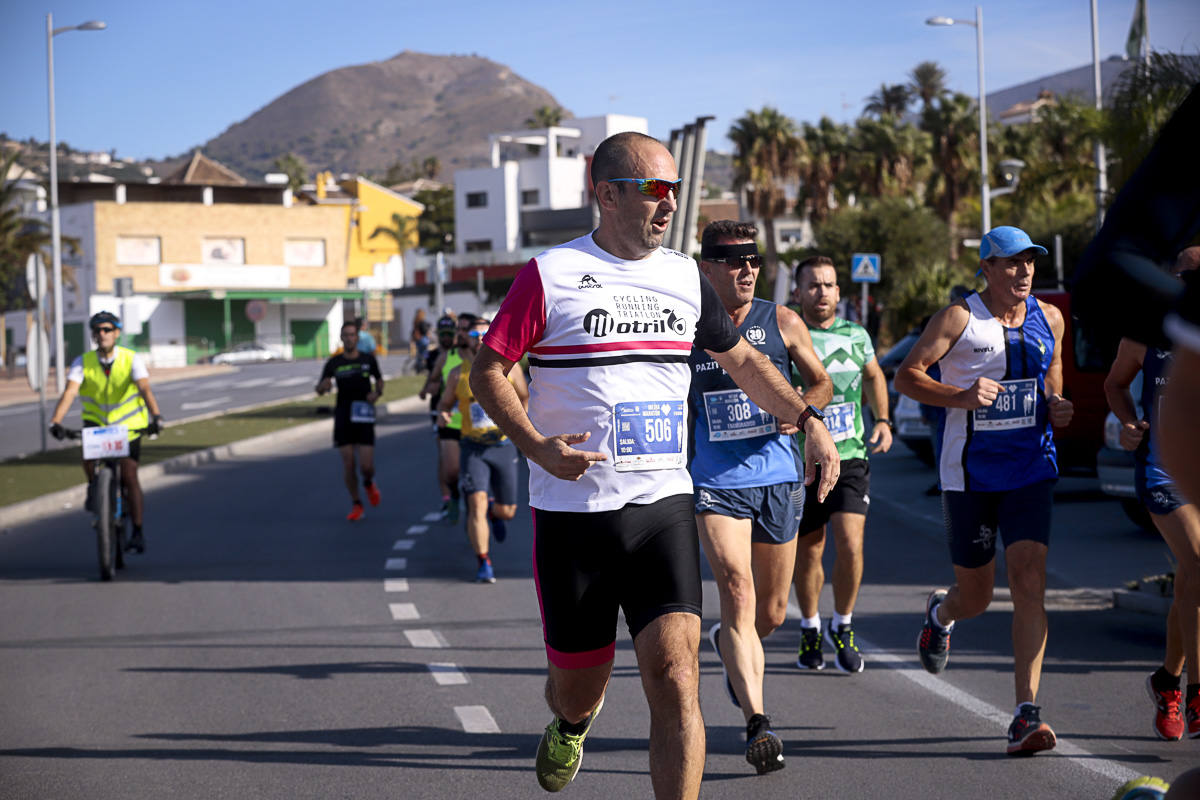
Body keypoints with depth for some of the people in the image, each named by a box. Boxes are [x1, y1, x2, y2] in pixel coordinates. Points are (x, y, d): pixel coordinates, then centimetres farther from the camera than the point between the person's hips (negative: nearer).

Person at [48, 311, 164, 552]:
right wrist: (55, 422, -38)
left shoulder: (132, 359, -14)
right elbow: (69, 392, -23)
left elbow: (145, 388, -28)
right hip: (96, 421, 1)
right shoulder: (83, 363, -10)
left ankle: (138, 533, 4)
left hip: (128, 425, -1)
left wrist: (156, 416, -46)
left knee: (129, 478, -7)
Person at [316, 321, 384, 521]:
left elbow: (379, 379, 19)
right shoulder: (334, 363, 1)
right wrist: (324, 386, -23)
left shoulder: (368, 359, 2)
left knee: (366, 466, -7)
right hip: (342, 419, 1)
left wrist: (377, 392, -2)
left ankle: (368, 483, 29)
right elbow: (319, 390, 1)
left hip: (364, 418, 0)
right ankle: (356, 504, 14)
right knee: (348, 463, -2)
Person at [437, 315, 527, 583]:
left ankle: (494, 513, 47)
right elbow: (445, 402, 13)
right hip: (472, 448, -1)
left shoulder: (509, 368, 0)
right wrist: (443, 415, -10)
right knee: (477, 503, -18)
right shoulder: (458, 374, 0)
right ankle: (483, 563, -10)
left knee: (507, 511, 8)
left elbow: (525, 397, 14)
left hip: (503, 446, 1)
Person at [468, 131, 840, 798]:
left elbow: (743, 360, 24)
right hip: (572, 511, -2)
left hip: (663, 505, 2)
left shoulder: (685, 276, 10)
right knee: (580, 686, 9)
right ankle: (570, 729, 47)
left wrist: (809, 420, 13)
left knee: (675, 672, -15)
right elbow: (488, 370, -1)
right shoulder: (551, 275, -4)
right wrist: (536, 446, -17)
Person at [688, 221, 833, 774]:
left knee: (770, 614, 11)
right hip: (716, 484, -3)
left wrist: (802, 411, -7)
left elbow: (821, 382, 13)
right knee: (737, 594, -20)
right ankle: (757, 723, -22)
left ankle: (728, 646, 47)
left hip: (779, 482, 3)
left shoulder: (782, 323, 2)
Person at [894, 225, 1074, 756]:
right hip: (970, 473, -2)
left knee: (1030, 583, -14)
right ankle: (941, 612, 48)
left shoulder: (1049, 319, 7)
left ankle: (1026, 714, -15)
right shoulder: (959, 319, -6)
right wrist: (961, 396, -22)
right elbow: (906, 376, -6)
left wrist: (1057, 407, 2)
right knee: (975, 598, 7)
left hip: (1031, 469, 2)